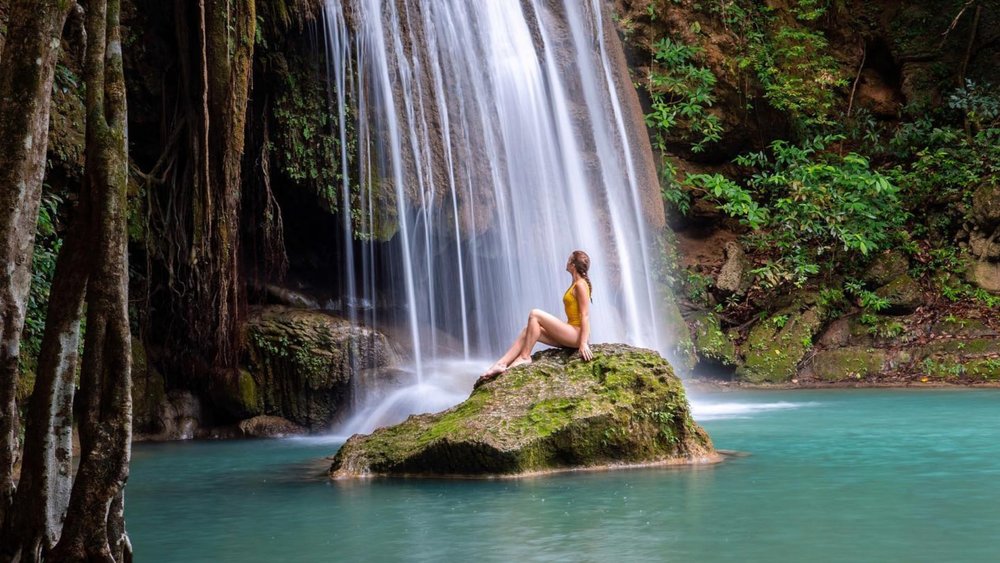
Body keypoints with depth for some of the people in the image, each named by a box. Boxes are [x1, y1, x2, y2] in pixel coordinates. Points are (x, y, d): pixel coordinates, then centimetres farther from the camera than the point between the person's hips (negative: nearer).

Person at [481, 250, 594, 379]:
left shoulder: (580, 285, -11)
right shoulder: (575, 284, 19)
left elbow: (585, 315, -18)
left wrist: (583, 343, -23)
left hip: (577, 334, -9)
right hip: (570, 335, 9)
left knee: (535, 314, -16)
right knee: (528, 330, -2)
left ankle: (525, 357, -11)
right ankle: (501, 364, -11)